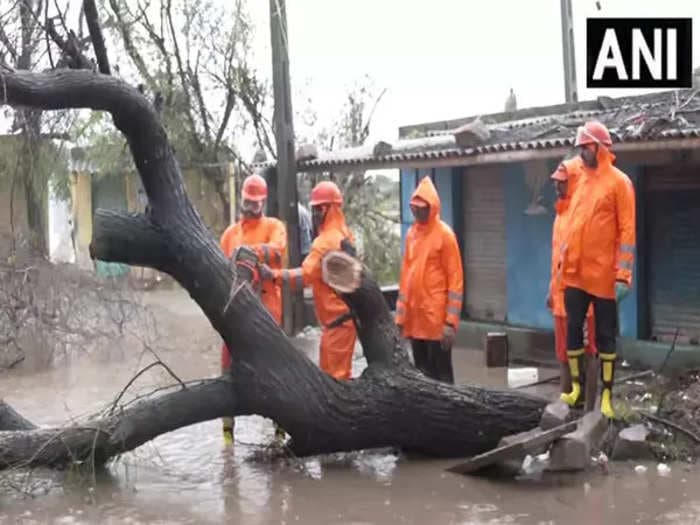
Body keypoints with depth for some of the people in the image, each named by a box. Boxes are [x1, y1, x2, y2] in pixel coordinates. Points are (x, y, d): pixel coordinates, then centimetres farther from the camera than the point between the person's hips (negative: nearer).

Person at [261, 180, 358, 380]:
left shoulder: (326, 241, -17)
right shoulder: (344, 235, 13)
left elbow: (305, 275, -26)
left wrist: (273, 274, -28)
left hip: (338, 317, -10)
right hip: (343, 314, 10)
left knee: (335, 374, -6)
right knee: (329, 372, 14)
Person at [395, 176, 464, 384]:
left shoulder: (444, 234, -7)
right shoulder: (411, 233, 12)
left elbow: (455, 279, -10)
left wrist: (451, 321, -15)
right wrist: (400, 315, 12)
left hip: (436, 318, -6)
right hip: (414, 317, 6)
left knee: (440, 371, 0)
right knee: (421, 371, 12)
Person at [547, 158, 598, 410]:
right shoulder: (561, 212, 16)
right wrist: (552, 289, 20)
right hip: (561, 293, 9)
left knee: (587, 350, -4)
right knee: (563, 352, 13)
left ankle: (589, 408, 0)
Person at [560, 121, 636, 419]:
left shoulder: (618, 181, -7)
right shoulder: (580, 179, 11)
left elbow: (627, 230, -11)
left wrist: (623, 275, -16)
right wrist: (565, 260, 14)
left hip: (603, 275, -6)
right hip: (575, 273, 6)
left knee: (605, 334, 2)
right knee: (573, 329, 8)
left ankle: (607, 394, 9)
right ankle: (576, 387, 18)